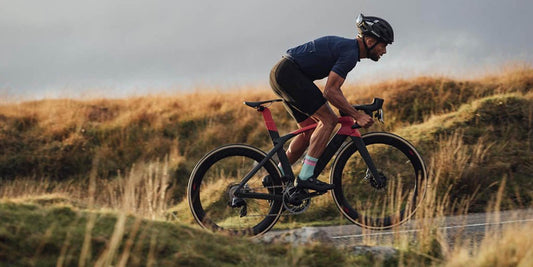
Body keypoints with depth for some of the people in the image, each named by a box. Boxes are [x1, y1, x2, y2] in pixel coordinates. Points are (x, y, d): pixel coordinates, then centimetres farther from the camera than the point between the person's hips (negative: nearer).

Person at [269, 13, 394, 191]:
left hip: (280, 76, 10)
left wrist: (350, 113, 20)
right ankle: (306, 177, -14)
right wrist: (357, 116, -17)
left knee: (309, 130, 14)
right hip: (288, 72, -10)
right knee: (328, 120, -12)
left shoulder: (346, 46, 17)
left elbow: (334, 88, 26)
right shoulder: (350, 53, -15)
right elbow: (330, 91, -20)